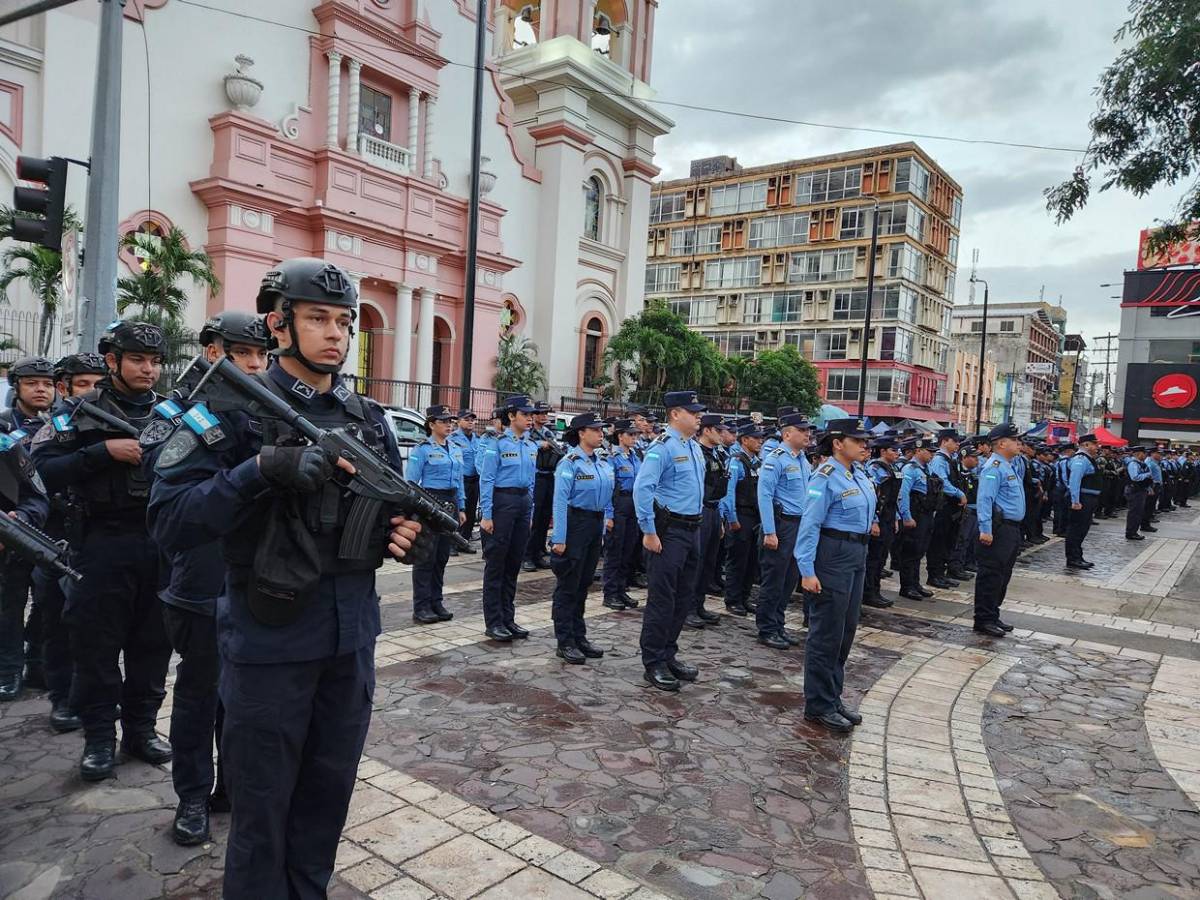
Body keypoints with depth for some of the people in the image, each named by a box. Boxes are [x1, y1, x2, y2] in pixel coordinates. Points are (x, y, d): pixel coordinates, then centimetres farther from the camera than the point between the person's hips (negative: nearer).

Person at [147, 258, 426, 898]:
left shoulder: (369, 419, 6)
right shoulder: (231, 409, -10)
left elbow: (394, 508, 15)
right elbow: (167, 522, -16)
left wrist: (403, 534, -8)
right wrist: (263, 469, -28)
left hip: (352, 635, 5)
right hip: (268, 637, -5)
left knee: (328, 794, 20)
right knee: (262, 805, 11)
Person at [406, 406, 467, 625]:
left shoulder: (455, 449, 14)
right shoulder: (422, 449, -6)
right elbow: (411, 482, -9)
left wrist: (461, 508, 14)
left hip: (450, 504, 7)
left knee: (442, 556, 11)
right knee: (426, 557, -3)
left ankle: (436, 602, 20)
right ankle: (421, 607, 3)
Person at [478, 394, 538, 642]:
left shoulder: (532, 445, 11)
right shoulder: (498, 443, -8)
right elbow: (486, 480, -10)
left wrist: (530, 512, 16)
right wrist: (486, 515, -14)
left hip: (523, 502, 6)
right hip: (502, 501, -6)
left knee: (514, 564, 11)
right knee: (496, 564, 0)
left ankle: (508, 618, 20)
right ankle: (493, 622, 8)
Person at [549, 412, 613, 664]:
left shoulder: (603, 463, 10)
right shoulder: (569, 463, -13)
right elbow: (560, 502, -17)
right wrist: (559, 538, -20)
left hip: (596, 525, 7)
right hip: (575, 523, -7)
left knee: (583, 584, 15)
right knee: (568, 586, 2)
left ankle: (579, 637, 25)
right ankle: (565, 643, 10)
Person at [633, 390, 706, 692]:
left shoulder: (694, 447, 13)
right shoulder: (662, 447, -15)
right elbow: (642, 489, -22)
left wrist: (696, 525, 19)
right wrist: (649, 532, -21)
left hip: (692, 529, 9)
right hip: (669, 531, -9)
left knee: (684, 597, 14)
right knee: (662, 599, -3)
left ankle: (668, 655, 27)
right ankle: (653, 664, 8)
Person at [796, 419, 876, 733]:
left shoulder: (858, 473, 9)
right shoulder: (825, 477, -16)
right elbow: (810, 525, -19)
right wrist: (807, 571, -23)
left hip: (857, 554, 9)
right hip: (833, 553, -9)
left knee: (847, 630, 15)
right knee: (827, 632, -1)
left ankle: (832, 698, 27)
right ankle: (818, 706, 11)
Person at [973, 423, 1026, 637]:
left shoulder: (1008, 466, 18)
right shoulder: (994, 467, -14)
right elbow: (984, 500, -22)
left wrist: (1015, 531, 19)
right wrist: (985, 530, -27)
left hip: (1012, 529, 10)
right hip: (999, 529, -10)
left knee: (1003, 576, 15)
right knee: (991, 575, -6)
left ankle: (992, 616, 23)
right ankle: (984, 620, -1)